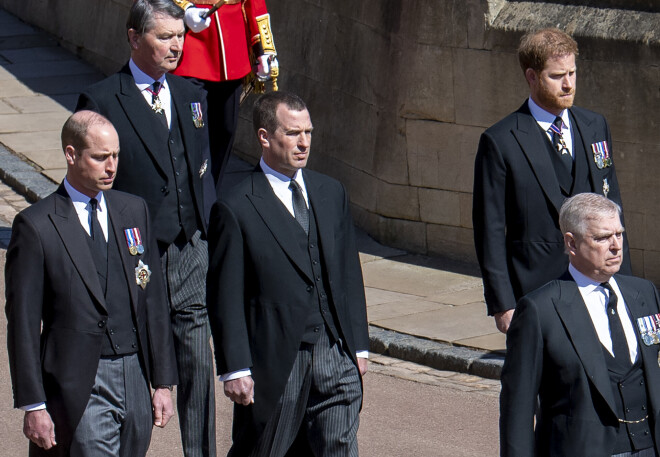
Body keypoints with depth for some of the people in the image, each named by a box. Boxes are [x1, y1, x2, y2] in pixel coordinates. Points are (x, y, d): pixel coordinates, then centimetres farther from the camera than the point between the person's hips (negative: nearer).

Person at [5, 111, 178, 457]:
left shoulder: (134, 211, 10)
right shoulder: (35, 226, -7)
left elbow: (154, 300, 13)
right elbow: (23, 322, -6)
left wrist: (163, 382, 9)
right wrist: (33, 405, -9)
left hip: (135, 377, 5)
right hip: (79, 386, -5)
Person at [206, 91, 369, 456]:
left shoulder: (331, 193, 11)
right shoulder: (235, 210, -8)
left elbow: (349, 274, 15)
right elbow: (226, 298, -8)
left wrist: (358, 346, 12)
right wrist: (235, 369, -11)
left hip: (335, 356, 5)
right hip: (275, 362, -5)